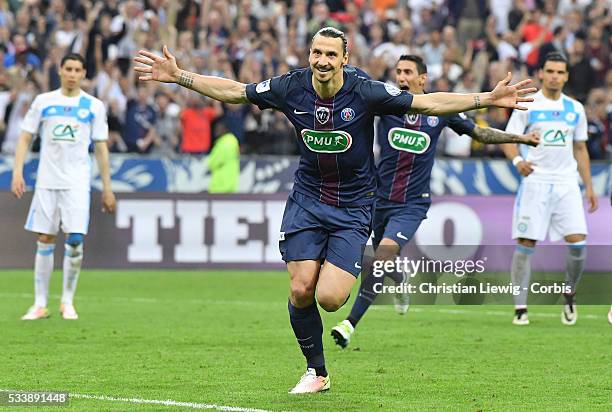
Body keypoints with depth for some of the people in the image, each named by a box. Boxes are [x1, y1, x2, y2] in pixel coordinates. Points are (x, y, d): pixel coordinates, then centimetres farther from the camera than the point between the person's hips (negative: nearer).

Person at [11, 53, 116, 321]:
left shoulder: (93, 106, 5)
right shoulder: (43, 102, 6)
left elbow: (101, 148, 8)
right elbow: (25, 138, 7)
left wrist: (107, 188, 5)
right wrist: (17, 172, -6)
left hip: (77, 183, -1)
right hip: (47, 180, 1)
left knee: (75, 240, -10)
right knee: (44, 241, 2)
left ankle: (67, 302, 4)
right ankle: (40, 305, 7)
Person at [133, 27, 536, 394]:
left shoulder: (366, 92, -16)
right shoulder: (291, 87, -8)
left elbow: (427, 102, -14)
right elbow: (233, 91, 3)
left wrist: (488, 98, -23)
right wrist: (178, 76, 0)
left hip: (352, 207, -3)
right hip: (307, 200, 3)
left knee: (328, 298, -16)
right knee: (301, 290, -6)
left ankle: (348, 277, 23)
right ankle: (317, 372, 15)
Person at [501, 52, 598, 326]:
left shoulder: (575, 108, 12)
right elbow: (509, 140, -1)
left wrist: (589, 187, 14)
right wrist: (517, 160, -22)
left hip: (567, 184, 3)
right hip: (535, 181, -3)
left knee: (578, 243, -9)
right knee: (525, 244, -6)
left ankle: (570, 294, 15)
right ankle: (520, 307, 1)